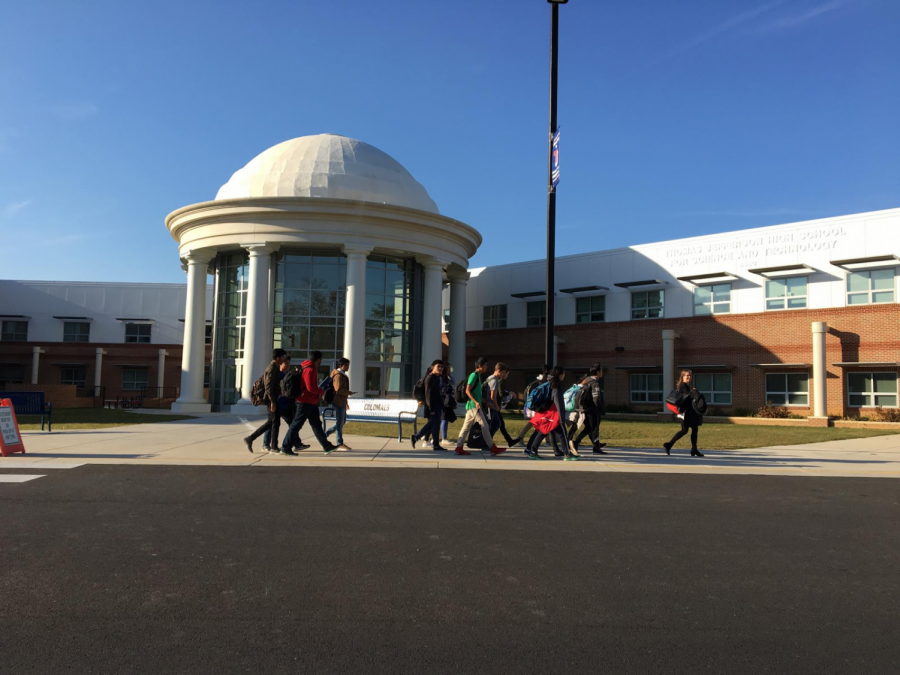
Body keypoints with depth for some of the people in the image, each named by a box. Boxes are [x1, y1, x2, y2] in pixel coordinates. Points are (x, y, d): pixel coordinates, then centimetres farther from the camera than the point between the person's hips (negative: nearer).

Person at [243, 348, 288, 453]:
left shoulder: (275, 368, 16)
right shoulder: (272, 369, -15)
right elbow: (269, 386, -22)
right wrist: (273, 402, -24)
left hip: (272, 399, 10)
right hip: (271, 399, -10)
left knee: (270, 422, 14)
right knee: (275, 422, -3)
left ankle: (250, 439, 16)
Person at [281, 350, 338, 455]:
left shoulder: (311, 369, 14)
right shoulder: (310, 370, -18)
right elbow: (310, 387, -24)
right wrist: (322, 392, -11)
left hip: (311, 402, 11)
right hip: (306, 402, -11)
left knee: (317, 424, 13)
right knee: (296, 425, -4)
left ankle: (327, 446, 18)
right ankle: (285, 448, 2)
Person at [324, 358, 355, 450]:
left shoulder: (342, 375, 18)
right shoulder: (338, 375, -15)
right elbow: (338, 389, -25)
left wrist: (346, 402, 25)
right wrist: (348, 393, -14)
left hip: (342, 401, 10)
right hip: (338, 401, -10)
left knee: (342, 421, 15)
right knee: (340, 422, -4)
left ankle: (325, 434, 22)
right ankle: (340, 444, 2)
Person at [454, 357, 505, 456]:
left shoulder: (478, 376, 18)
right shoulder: (474, 375, -11)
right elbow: (467, 390, -17)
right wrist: (476, 402, -26)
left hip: (471, 406, 10)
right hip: (474, 405, -10)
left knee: (466, 427, 8)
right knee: (485, 426, -6)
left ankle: (459, 448, 9)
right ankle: (493, 448, -3)